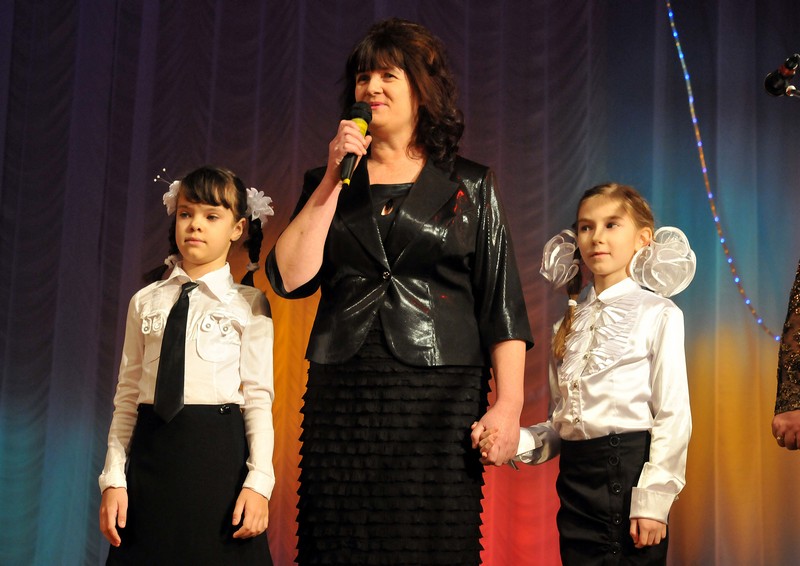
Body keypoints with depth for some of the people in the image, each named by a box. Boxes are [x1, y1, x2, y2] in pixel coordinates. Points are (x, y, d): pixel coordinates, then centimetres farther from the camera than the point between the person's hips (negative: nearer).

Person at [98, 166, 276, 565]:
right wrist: (113, 478, 3)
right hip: (150, 453, 3)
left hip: (219, 453, -3)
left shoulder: (247, 304, 1)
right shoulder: (145, 302, 10)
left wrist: (259, 481, -10)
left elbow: (258, 396, -3)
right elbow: (127, 396, 8)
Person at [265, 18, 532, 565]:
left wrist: (508, 404, -8)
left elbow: (502, 305, 2)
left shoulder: (471, 186, 7)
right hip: (342, 397, 2)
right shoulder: (330, 183, 14)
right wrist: (334, 179, -2)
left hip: (440, 398, -2)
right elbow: (291, 277, 0)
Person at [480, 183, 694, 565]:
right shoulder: (568, 326, 13)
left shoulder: (658, 315, -3)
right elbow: (559, 424, 13)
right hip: (576, 478, 5)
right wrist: (513, 441, -5)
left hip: (629, 467, -5)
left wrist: (653, 499, -13)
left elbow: (674, 417, -7)